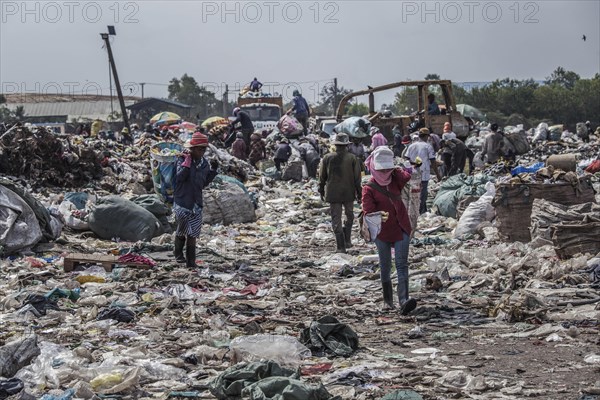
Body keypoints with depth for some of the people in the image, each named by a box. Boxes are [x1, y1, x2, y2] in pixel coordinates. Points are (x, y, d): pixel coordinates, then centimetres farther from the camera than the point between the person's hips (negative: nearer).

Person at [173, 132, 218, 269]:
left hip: (196, 203, 4)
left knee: (193, 233, 3)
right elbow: (180, 177, -24)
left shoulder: (204, 163, 8)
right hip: (182, 202, -4)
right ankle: (178, 252, 31)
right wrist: (188, 160, -22)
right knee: (182, 229, 6)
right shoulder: (182, 160, -9)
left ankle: (191, 261, 7)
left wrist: (213, 170, 7)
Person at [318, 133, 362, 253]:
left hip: (333, 194, 0)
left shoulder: (327, 158, -4)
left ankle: (341, 247, -3)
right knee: (349, 216, 21)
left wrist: (321, 191, 17)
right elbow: (357, 177, -4)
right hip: (348, 193, 0)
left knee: (336, 220, 3)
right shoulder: (352, 158, -7)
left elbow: (322, 176, 4)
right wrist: (359, 192, 6)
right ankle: (347, 240, 18)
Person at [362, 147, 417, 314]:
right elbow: (368, 210, -19)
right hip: (382, 231, -2)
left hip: (401, 229, 2)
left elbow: (406, 176, -13)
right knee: (385, 266, 10)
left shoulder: (395, 179, 7)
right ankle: (388, 300, 26)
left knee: (402, 264, -10)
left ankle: (403, 300, -22)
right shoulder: (369, 188, -7)